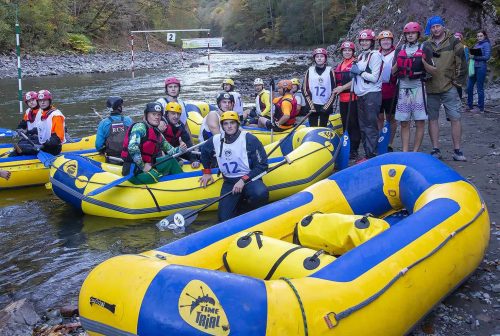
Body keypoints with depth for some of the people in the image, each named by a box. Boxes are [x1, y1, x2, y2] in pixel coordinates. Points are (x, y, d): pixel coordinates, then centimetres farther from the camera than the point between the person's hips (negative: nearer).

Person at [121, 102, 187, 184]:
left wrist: (179, 149, -3)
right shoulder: (140, 127, -11)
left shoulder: (157, 134, 15)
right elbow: (132, 147, -25)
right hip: (134, 172, -9)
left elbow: (169, 150, 19)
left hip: (147, 166, 9)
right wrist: (142, 166, -19)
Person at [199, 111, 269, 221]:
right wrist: (207, 172, 22)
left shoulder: (249, 139, -11)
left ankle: (243, 209, -4)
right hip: (229, 182, 3)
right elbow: (204, 151, 27)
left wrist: (243, 180, -19)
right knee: (225, 219, -14)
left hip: (249, 179, -3)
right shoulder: (216, 140, 3)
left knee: (261, 193, -38)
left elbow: (262, 165, -12)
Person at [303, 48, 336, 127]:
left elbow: (334, 91, -2)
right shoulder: (310, 71, 4)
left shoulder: (330, 71, 0)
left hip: (325, 106, -1)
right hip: (312, 106, 1)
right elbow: (305, 90, 3)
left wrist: (327, 106, -9)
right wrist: (311, 106, -6)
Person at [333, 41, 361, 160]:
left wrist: (343, 88, -15)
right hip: (342, 99, 7)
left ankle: (354, 150, -2)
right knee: (345, 124, 12)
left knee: (353, 124, -5)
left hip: (353, 98, -7)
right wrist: (337, 90, 10)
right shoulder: (339, 66, 18)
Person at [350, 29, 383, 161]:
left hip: (372, 94, -9)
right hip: (361, 95, 9)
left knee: (370, 126, -8)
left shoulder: (375, 55, -8)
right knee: (363, 126, 10)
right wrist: (354, 72, 8)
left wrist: (359, 71, -9)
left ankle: (372, 155, -4)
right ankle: (367, 154, 17)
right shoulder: (360, 56, 17)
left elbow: (374, 77, -15)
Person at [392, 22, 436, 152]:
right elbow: (393, 72, 14)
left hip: (418, 87, -2)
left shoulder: (425, 49, 5)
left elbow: (433, 71, 3)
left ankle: (415, 151, 3)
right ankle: (405, 152, 7)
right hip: (403, 88, 3)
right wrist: (398, 63, -6)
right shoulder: (399, 50, 14)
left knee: (420, 122, -3)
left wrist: (423, 62, -15)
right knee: (404, 123, 3)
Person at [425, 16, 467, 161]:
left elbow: (461, 62, -2)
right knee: (432, 118, 6)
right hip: (431, 89, 4)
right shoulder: (427, 45, 11)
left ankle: (457, 150, 3)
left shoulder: (453, 42, 0)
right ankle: (435, 150, 15)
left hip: (449, 87, -3)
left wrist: (458, 80, -5)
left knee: (455, 118, -3)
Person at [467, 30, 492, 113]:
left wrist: (475, 57, -14)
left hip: (481, 67, -7)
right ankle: (469, 106, 17)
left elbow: (487, 57, -12)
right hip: (474, 67, 7)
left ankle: (481, 108, 5)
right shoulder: (477, 44, 17)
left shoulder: (486, 44, -4)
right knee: (469, 87, 6)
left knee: (480, 88, -2)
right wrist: (471, 56, 2)